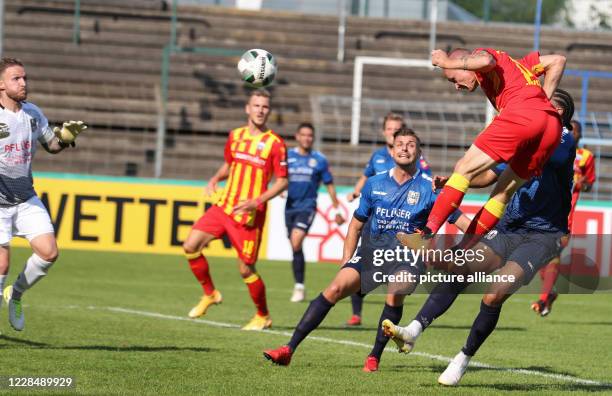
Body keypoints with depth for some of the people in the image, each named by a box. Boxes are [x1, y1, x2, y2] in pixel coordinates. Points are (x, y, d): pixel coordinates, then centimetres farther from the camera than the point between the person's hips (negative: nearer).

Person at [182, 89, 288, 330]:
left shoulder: (275, 143, -7)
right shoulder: (235, 136, 9)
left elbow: (282, 181, -7)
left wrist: (257, 201, -19)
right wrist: (215, 179, 3)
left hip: (249, 215, -5)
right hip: (223, 206, 5)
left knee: (246, 270, -3)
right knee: (190, 246, -7)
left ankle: (263, 316, 18)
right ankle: (209, 294, 14)